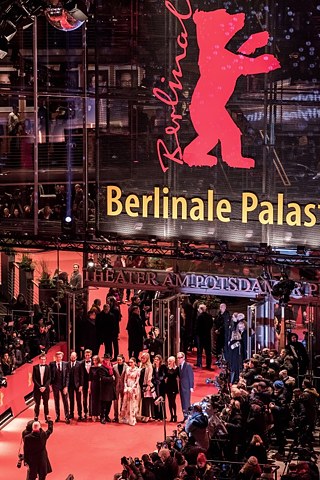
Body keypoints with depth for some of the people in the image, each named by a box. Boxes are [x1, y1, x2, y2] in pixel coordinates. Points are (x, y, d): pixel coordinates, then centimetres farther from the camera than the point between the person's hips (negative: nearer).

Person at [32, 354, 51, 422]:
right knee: (37, 403, 1)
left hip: (45, 388, 0)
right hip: (37, 388, 0)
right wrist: (39, 387, -10)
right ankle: (36, 418, 5)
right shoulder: (35, 367, 1)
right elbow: (34, 378, -1)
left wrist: (44, 387, -12)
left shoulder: (48, 367, 2)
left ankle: (46, 418, 9)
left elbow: (49, 379, 0)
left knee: (46, 403, 5)